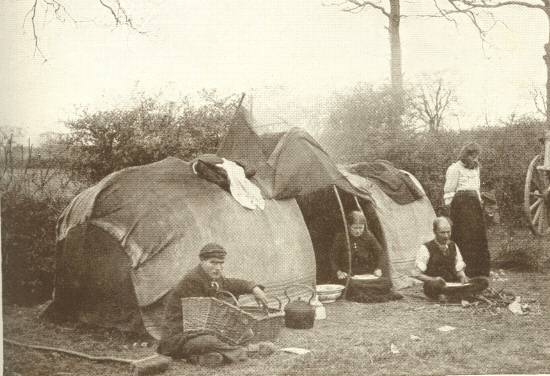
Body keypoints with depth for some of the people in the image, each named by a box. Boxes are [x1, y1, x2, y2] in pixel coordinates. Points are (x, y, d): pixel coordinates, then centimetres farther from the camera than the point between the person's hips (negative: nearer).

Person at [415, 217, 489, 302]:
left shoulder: (453, 246, 13)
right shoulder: (426, 249, -4)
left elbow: (459, 269, 17)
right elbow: (418, 274, -6)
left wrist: (462, 277, -7)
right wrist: (434, 279, -23)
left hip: (453, 284, 6)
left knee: (483, 281, -16)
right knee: (433, 285, -42)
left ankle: (449, 297, -31)